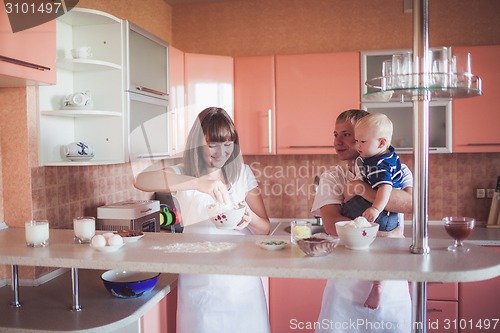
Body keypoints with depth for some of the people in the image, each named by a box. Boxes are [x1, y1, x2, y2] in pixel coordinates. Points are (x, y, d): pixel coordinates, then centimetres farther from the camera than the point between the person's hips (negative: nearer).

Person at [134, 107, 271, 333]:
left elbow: (265, 228, 2)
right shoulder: (184, 174, -3)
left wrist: (250, 218, -22)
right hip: (200, 282, -2)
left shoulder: (243, 173, 3)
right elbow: (141, 180, -25)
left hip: (242, 281, 2)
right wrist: (198, 183, -36)